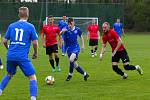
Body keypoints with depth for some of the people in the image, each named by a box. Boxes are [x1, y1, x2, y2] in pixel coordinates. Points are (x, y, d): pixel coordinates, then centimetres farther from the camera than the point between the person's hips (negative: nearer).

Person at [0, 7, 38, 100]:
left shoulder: (12, 26, 8)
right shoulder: (30, 27, -2)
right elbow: (35, 42, -4)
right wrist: (35, 53, 14)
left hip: (11, 56, 5)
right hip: (22, 57, -5)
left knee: (9, 75, 28)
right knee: (33, 77, 2)